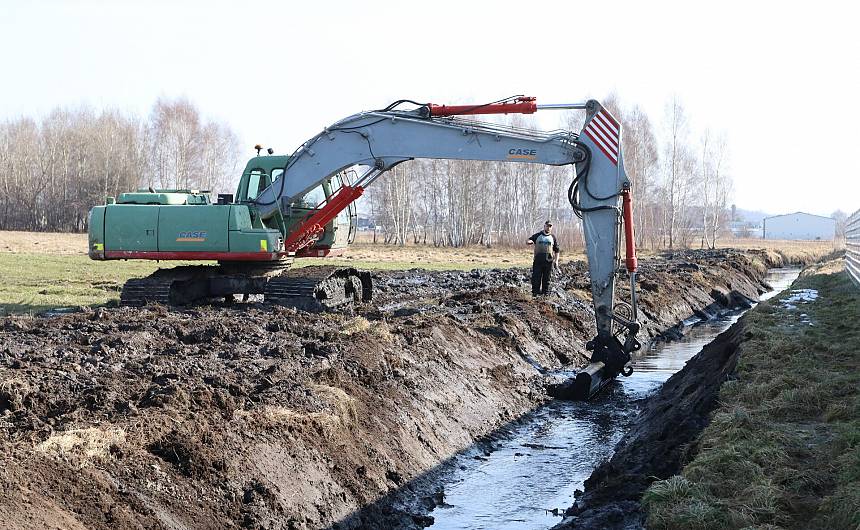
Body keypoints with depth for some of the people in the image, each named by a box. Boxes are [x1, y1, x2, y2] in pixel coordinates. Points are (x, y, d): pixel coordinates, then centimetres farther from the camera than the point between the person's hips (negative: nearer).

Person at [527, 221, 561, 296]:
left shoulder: (553, 238, 13)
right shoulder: (537, 236, 11)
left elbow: (557, 250, 13)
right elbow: (527, 242, 9)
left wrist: (556, 260, 4)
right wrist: (530, 242, -16)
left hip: (548, 261, 1)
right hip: (538, 260, -1)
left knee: (546, 278, 4)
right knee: (536, 277, -3)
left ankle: (545, 293, 10)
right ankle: (535, 293, 0)